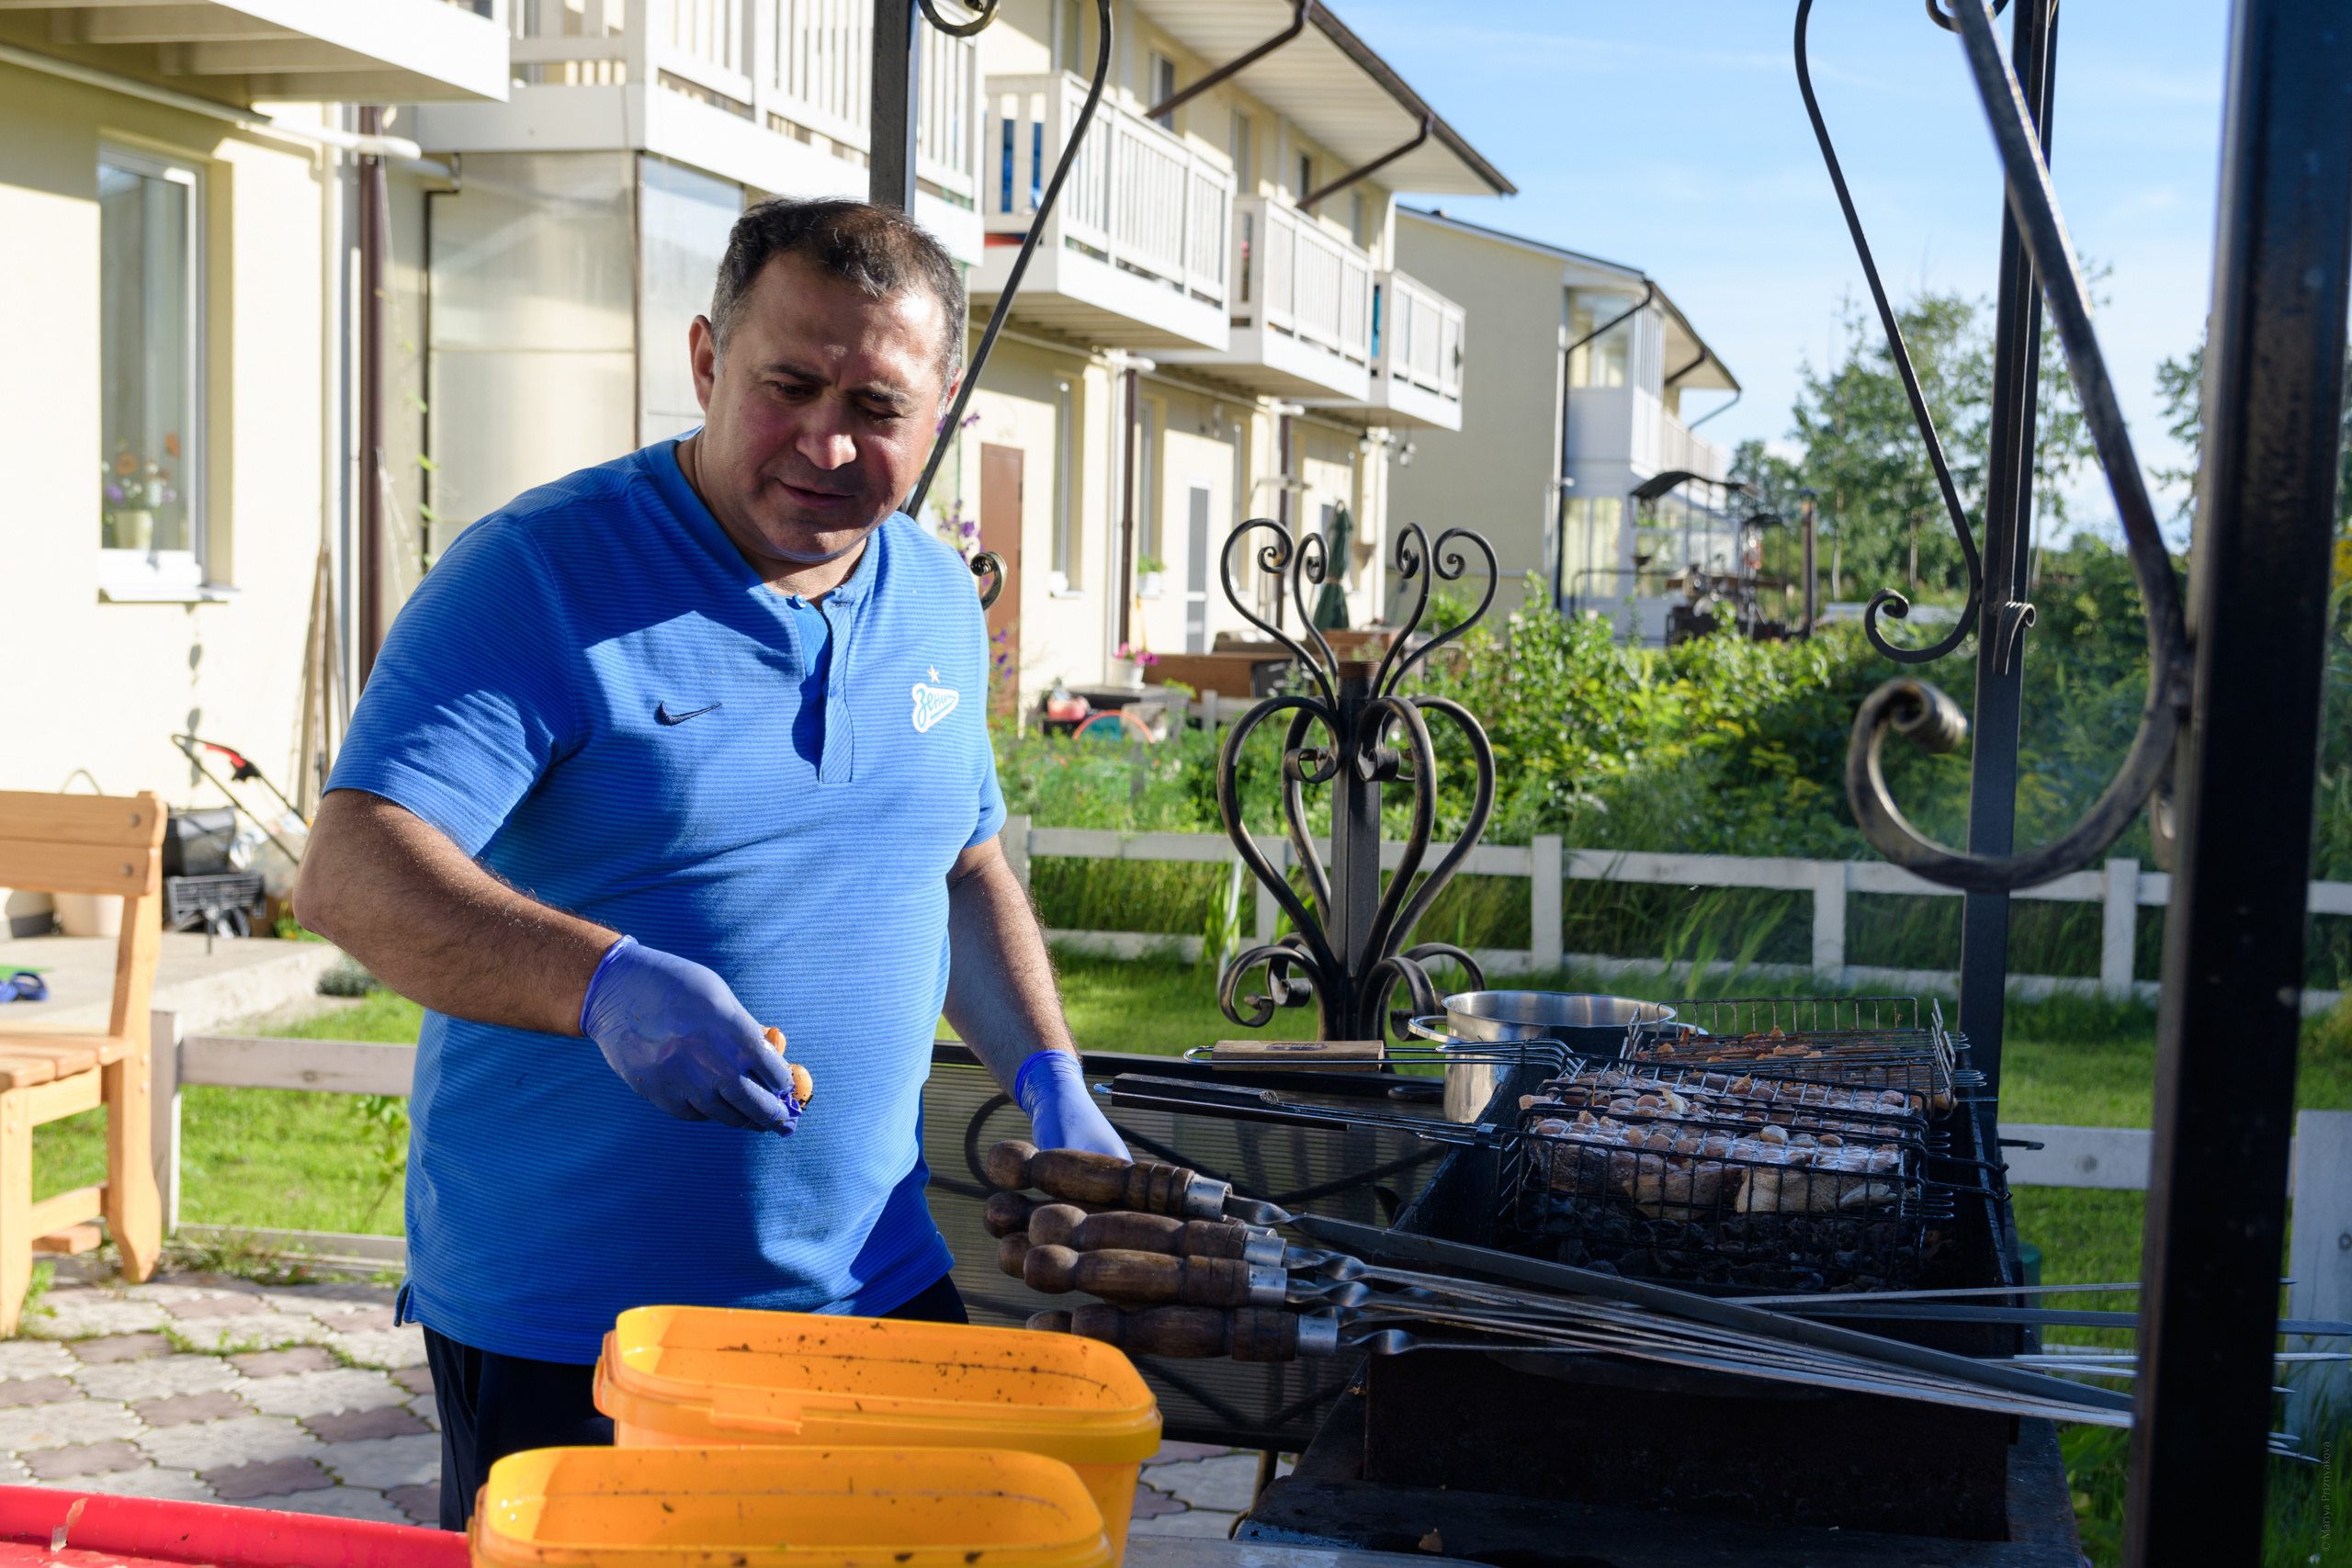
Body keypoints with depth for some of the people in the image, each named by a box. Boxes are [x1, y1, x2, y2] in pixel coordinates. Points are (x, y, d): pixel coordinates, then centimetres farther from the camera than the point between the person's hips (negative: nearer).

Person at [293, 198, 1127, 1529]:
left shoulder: (940, 604, 7)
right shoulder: (535, 574, -13)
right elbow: (352, 872, -23)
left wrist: (1053, 1085, 8)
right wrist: (603, 981, -39)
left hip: (876, 1286, 6)